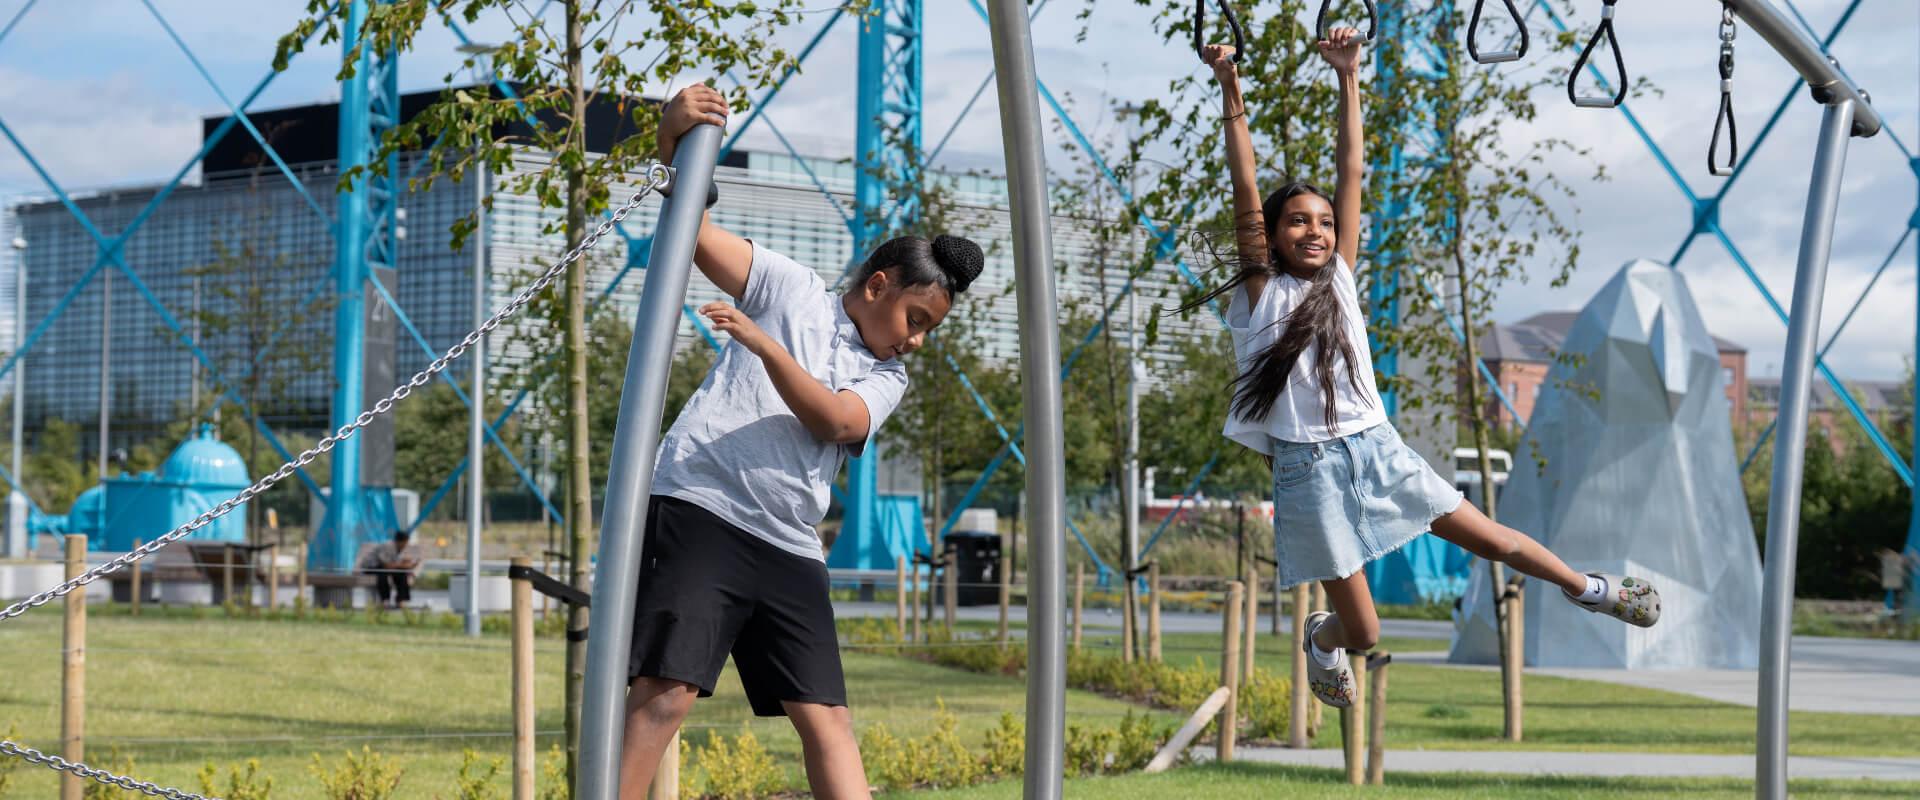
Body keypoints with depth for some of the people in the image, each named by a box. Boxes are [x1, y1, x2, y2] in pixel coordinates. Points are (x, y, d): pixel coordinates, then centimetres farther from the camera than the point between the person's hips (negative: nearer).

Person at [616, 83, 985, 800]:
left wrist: (763, 343, -18)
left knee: (826, 718, 0)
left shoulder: (886, 379, 18)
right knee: (665, 691, -17)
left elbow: (834, 420, -4)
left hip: (789, 548, 6)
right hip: (700, 507, -5)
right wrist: (673, 138, -19)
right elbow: (696, 235, -1)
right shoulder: (791, 288, 10)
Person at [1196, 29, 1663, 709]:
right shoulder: (1260, 292, -3)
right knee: (1363, 634, 0)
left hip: (1378, 448, 3)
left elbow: (1352, 171, 1)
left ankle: (1586, 588, 36)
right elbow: (1246, 193, -13)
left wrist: (1347, 77, -4)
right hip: (1310, 467, -3)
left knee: (1492, 539, 10)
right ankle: (1320, 637, 36)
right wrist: (1230, 90, -20)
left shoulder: (1339, 275, 6)